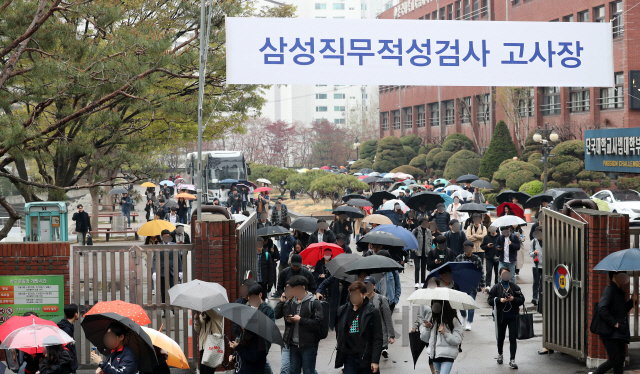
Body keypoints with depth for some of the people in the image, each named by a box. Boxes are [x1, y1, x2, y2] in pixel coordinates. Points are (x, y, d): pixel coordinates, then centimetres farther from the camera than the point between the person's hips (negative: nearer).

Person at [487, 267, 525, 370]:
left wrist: (513, 299, -14)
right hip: (501, 317, 0)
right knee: (500, 337, 15)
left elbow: (522, 300, 4)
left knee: (513, 338, -6)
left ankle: (512, 360, -2)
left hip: (513, 317, 0)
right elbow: (490, 300, -1)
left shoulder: (514, 287, 3)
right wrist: (499, 300, -16)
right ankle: (500, 354, 41)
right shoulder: (496, 287, 1)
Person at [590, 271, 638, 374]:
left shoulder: (620, 292, 19)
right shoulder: (609, 290, -10)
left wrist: (632, 300, 11)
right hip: (611, 334, -9)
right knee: (614, 359, -12)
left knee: (620, 361, 6)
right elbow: (602, 310, -21)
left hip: (619, 335, 9)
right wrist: (615, 323, -20)